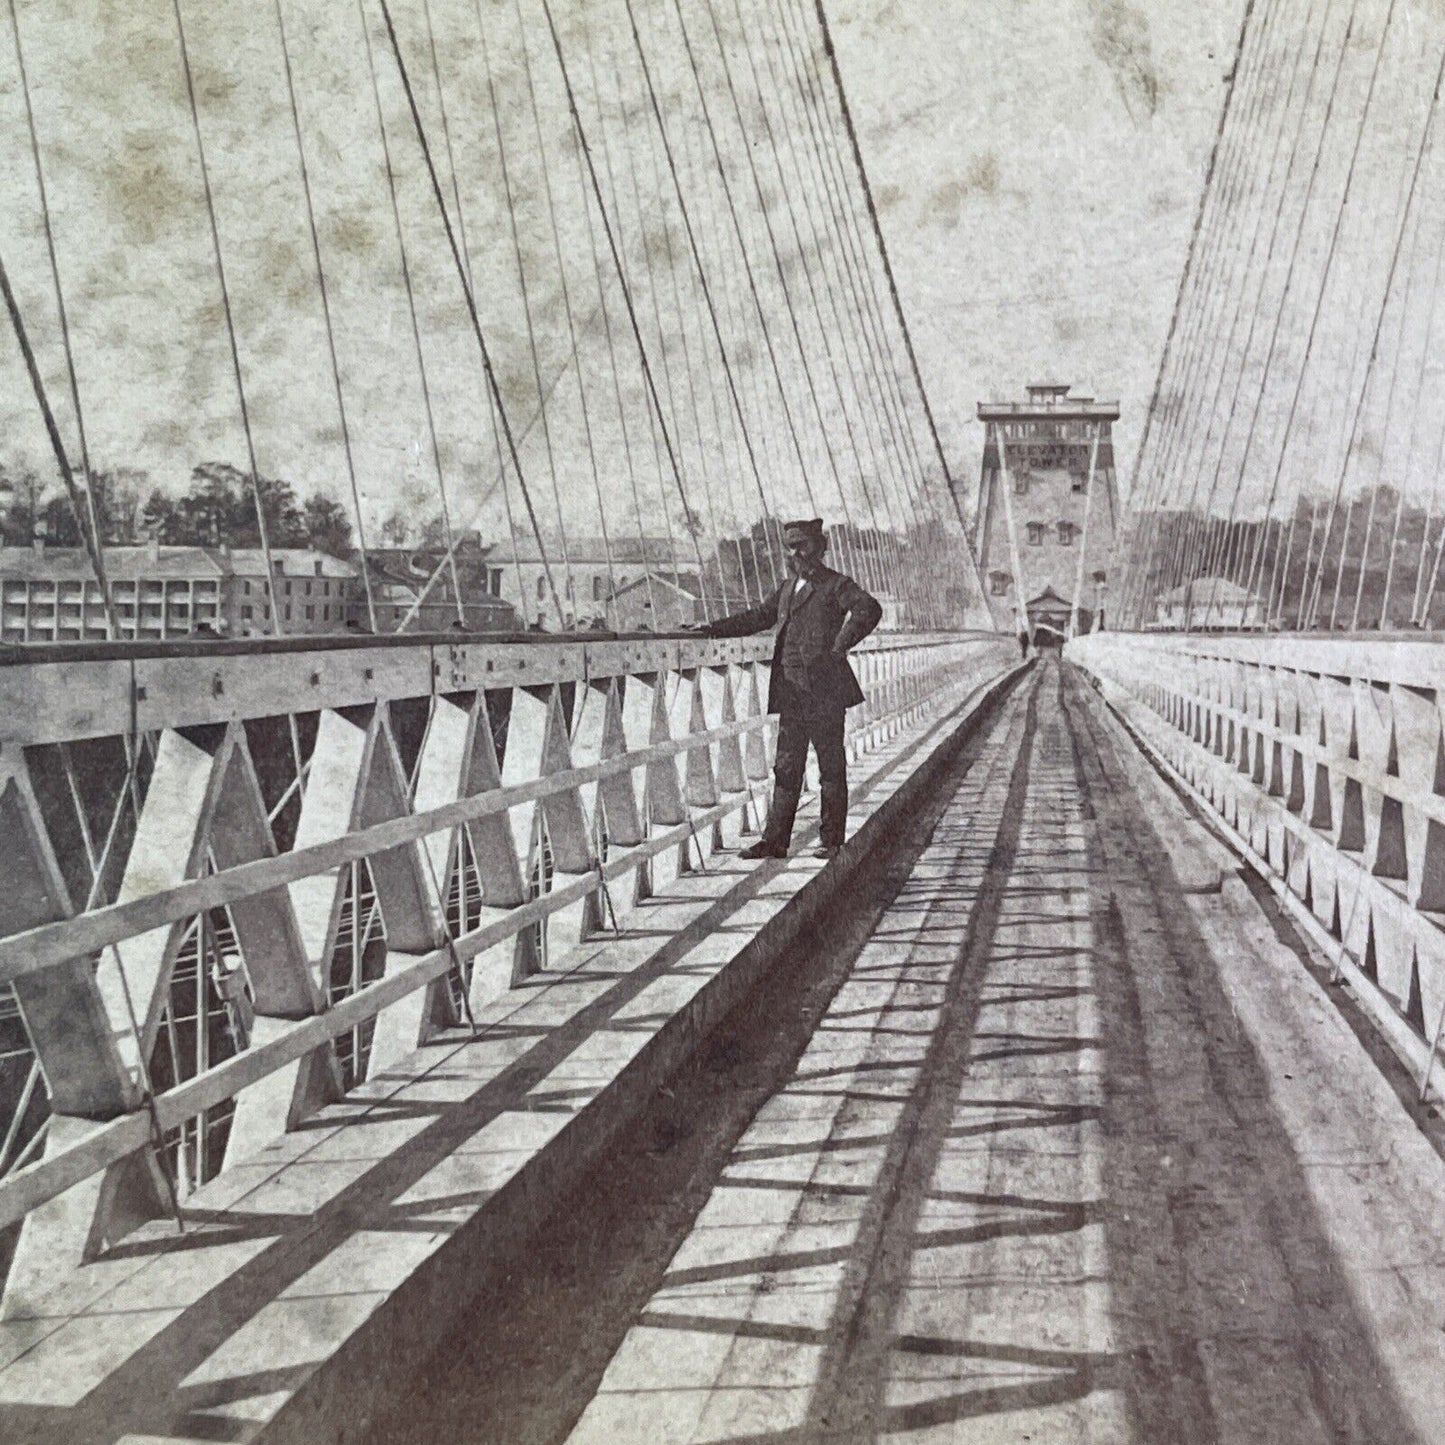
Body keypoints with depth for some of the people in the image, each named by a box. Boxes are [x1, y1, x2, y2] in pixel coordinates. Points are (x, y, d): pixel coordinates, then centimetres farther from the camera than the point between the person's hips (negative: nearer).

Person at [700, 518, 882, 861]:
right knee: (786, 768, 7)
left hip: (824, 690, -7)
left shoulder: (836, 585, -4)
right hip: (790, 692, 7)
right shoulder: (788, 587, 18)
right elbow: (760, 617, 24)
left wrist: (838, 647, -19)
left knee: (831, 768, 2)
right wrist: (715, 628, 14)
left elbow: (869, 609, -19)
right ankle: (774, 842, 9)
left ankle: (831, 840, 10)